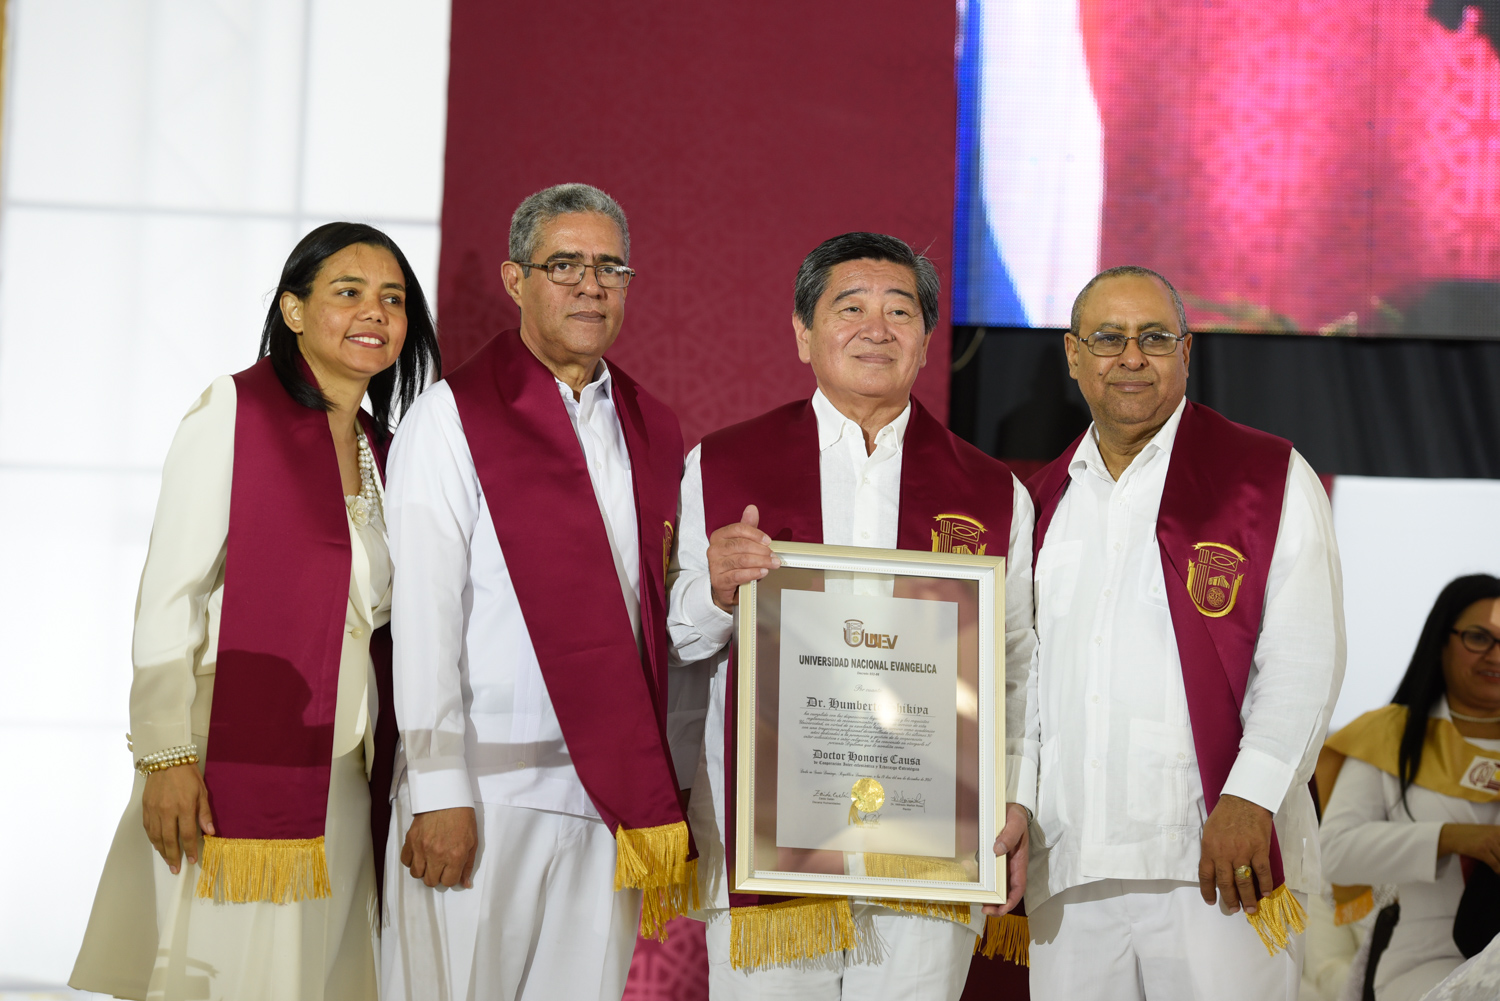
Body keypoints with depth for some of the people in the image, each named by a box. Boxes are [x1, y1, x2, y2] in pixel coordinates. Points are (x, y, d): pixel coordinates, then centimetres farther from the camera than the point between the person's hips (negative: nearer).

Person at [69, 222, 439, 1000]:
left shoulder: (381, 454, 15)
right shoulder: (234, 411, -3)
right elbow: (168, 594, -8)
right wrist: (167, 755, -15)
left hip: (346, 782, 6)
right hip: (237, 764, -6)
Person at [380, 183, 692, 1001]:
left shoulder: (653, 433, 14)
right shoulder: (450, 419, -3)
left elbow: (659, 620, 14)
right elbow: (424, 616, -8)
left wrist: (660, 797, 9)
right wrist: (438, 792, -14)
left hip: (610, 794, 5)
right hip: (484, 789, -4)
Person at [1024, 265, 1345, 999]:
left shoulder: (1270, 478, 4)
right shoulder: (1043, 501, 17)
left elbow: (1303, 663, -4)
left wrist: (1249, 798, -15)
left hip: (1217, 856, -4)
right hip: (1066, 864, 4)